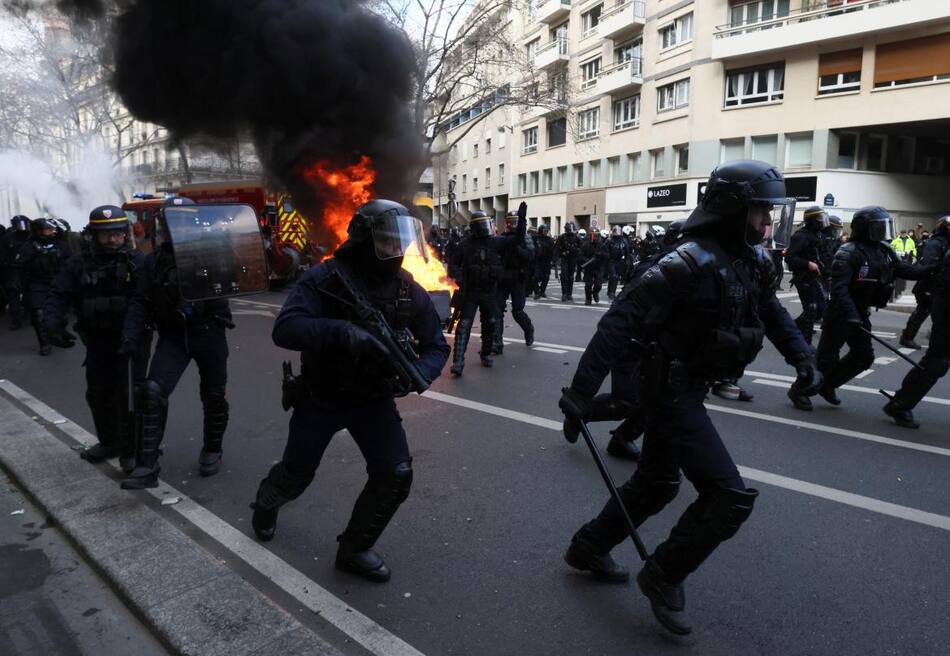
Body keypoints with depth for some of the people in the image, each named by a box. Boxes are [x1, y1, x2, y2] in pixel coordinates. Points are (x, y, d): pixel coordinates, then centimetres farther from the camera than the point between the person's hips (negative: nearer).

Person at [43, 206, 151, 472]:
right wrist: (54, 324, -16)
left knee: (128, 394, -6)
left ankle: (130, 450, 8)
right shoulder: (79, 263, 1)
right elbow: (57, 296, 1)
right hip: (98, 340, 5)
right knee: (98, 393, 17)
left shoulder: (138, 262, -8)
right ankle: (109, 442, 37)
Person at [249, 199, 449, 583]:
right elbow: (285, 329, -33)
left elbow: (437, 346, -3)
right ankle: (265, 504, 53)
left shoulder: (409, 290, -9)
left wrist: (416, 374, -25)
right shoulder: (326, 279, -21)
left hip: (375, 398, 3)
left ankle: (354, 550, 16)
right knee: (296, 477, 14)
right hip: (320, 397, -2)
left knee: (396, 476, -9)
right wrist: (344, 332, -48)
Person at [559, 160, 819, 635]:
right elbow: (622, 319, -29)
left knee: (657, 483, 22)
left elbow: (769, 308, 23)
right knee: (731, 496, -8)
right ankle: (663, 577, 13)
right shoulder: (693, 262, -25)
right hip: (670, 390, -10)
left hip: (686, 389, 10)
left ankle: (588, 549, 40)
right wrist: (583, 389, -31)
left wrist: (800, 356, 12)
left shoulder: (751, 259, 3)